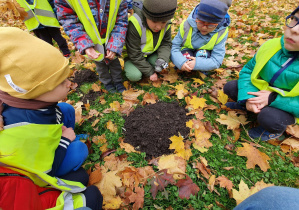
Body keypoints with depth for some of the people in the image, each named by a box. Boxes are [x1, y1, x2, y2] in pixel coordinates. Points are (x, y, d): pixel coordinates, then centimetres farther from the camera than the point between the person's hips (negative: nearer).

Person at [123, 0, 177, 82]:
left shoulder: (166, 24, -14)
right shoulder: (135, 24, -31)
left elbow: (166, 44, -3)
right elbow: (135, 55, -26)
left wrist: (162, 59, -26)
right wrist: (150, 72, -22)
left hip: (150, 54, 5)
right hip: (132, 56, -4)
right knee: (134, 76, -27)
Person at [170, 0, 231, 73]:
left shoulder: (221, 33, -21)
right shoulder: (186, 25, -21)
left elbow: (216, 61, -25)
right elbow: (174, 47, -21)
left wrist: (197, 63, -44)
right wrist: (181, 63, -42)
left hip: (204, 56, 0)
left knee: (202, 54, -32)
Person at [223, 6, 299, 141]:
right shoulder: (271, 45, -17)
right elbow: (247, 70, -8)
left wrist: (273, 99, -32)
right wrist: (247, 97, -23)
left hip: (287, 107, -3)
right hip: (260, 92, 4)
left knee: (268, 117, -33)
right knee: (230, 88, -12)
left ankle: (276, 130, 4)